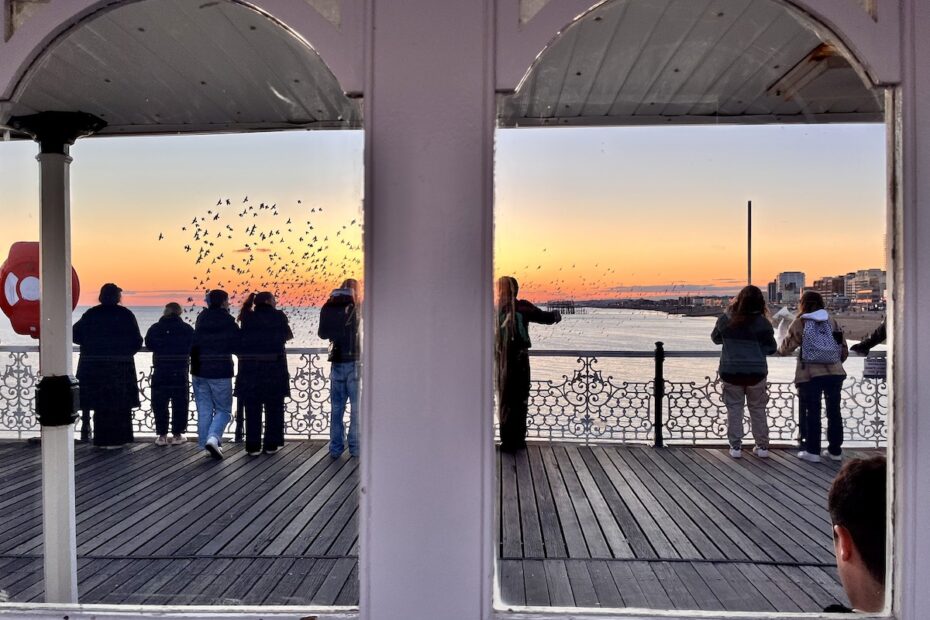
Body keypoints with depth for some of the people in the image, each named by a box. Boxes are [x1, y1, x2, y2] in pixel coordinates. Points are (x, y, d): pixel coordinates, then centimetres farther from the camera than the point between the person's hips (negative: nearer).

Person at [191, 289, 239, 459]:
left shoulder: (201, 319, 6)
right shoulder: (227, 321, -8)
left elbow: (194, 344, 11)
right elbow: (237, 345, -3)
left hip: (199, 371, 5)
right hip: (220, 372, -4)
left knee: (204, 410, 11)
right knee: (223, 409, 4)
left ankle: (205, 443, 14)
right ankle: (213, 438, -16)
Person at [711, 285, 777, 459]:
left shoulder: (725, 320, -6)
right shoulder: (762, 323, -9)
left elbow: (715, 338, 12)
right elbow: (771, 348, 2)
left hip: (730, 372, 0)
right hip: (756, 372, 0)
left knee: (734, 409, 10)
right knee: (758, 409, 13)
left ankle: (735, 446, 9)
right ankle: (762, 446, 19)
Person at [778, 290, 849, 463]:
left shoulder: (800, 322, 1)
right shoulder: (832, 321, 10)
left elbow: (786, 348, 0)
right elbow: (844, 350, 10)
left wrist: (780, 350, 21)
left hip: (810, 374, -3)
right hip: (835, 372, 3)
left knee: (812, 412, 5)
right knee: (834, 411, 13)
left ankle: (812, 451, 8)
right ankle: (835, 450, 21)